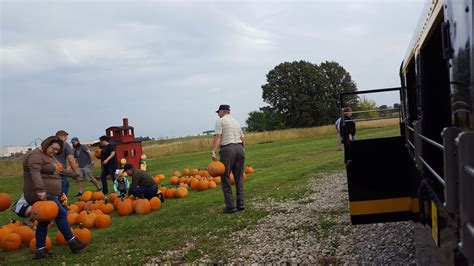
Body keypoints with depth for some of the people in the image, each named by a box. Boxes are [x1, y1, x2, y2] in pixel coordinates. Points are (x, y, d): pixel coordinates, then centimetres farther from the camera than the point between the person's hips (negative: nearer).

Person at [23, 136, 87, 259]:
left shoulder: (51, 157, 18)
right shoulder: (36, 156, -14)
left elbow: (56, 172, 29)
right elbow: (35, 173, -30)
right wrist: (40, 189, -43)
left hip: (49, 194, 10)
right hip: (41, 195, -10)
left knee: (44, 221, 10)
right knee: (61, 213, -9)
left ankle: (40, 251, 15)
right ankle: (72, 243, -2)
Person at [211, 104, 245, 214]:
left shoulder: (220, 121, 1)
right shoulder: (236, 121, 20)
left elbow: (218, 137, -12)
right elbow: (242, 138, 18)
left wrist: (213, 152, -19)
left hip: (227, 149, -6)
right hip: (239, 148, 6)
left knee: (225, 178, 0)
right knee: (239, 177, 11)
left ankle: (230, 206, -4)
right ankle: (240, 204, 9)